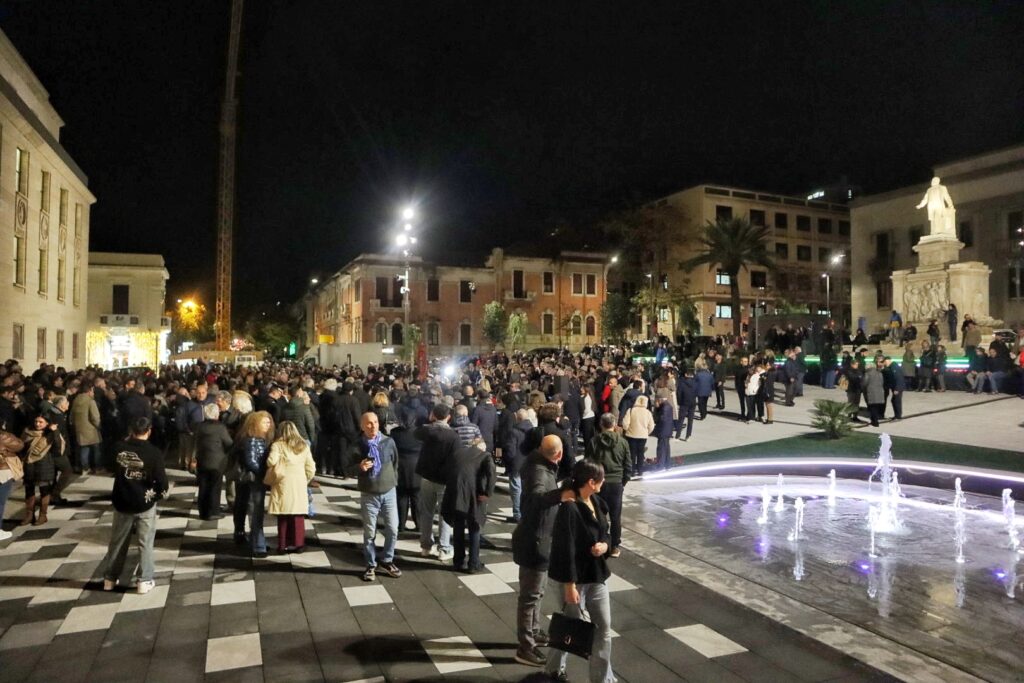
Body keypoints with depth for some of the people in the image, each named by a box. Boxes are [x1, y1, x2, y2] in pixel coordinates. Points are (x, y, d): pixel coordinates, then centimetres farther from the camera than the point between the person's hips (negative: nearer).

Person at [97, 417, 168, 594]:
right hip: (145, 504, -3)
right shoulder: (154, 452, -18)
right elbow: (161, 481, -18)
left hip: (122, 502, 3)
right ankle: (144, 581, 12)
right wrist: (159, 493, 3)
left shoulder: (119, 448, -8)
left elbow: (112, 469, 13)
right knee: (145, 543, 7)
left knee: (117, 542, 18)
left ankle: (109, 578, 29)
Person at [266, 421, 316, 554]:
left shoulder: (278, 445, -2)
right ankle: (298, 544, 12)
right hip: (299, 484, 3)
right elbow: (311, 468, 5)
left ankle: (283, 545, 10)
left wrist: (271, 479, -1)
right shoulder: (304, 446, 9)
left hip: (283, 484, -2)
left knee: (283, 516, 6)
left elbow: (271, 461, -18)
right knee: (298, 516, 9)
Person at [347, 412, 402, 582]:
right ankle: (371, 566, 25)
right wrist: (359, 467, -22)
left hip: (389, 492, 2)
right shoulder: (357, 447, -10)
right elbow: (348, 471, -3)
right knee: (369, 532, 8)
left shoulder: (389, 442, -4)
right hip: (369, 495, -2)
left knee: (392, 529, 7)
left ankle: (387, 561, 27)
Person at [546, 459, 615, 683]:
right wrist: (570, 585, -20)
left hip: (597, 575, 8)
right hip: (576, 577, -7)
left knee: (604, 627, 12)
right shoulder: (569, 509, -25)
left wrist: (605, 546, -9)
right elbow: (566, 549, -23)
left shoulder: (597, 503, 1)